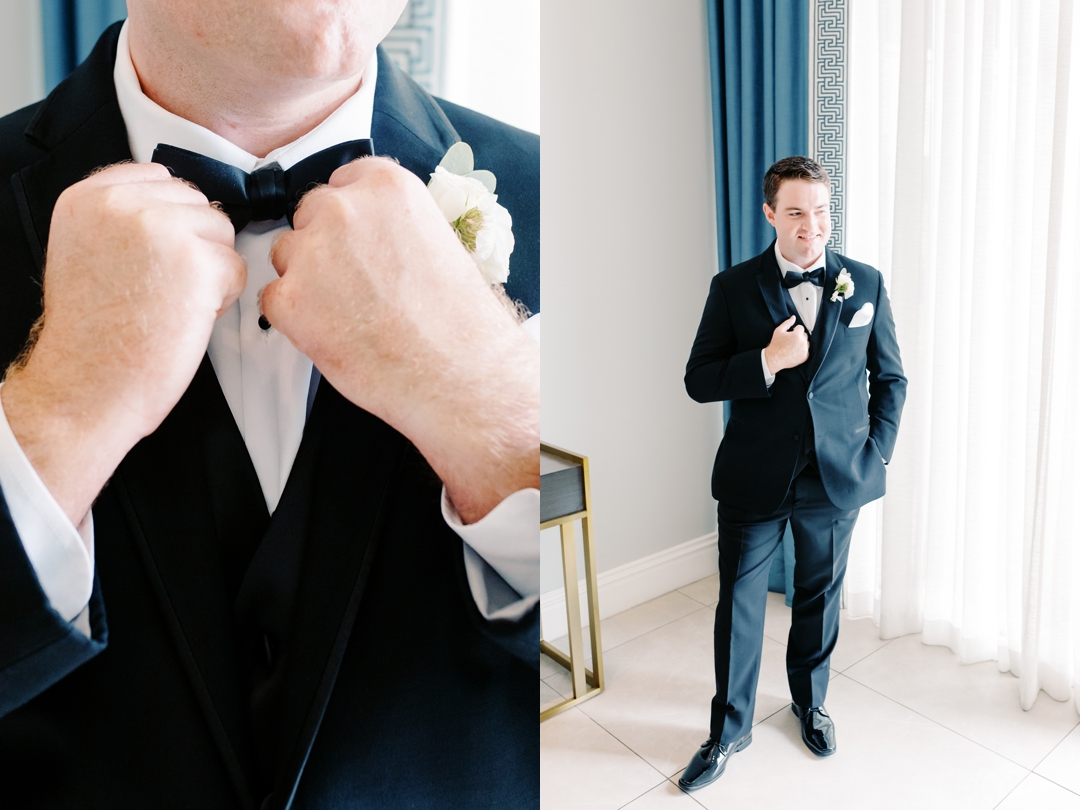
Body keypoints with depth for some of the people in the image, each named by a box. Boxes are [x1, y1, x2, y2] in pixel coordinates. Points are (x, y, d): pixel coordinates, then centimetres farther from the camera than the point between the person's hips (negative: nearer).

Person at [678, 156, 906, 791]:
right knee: (739, 607, 8)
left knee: (820, 597, 19)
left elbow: (891, 377, 8)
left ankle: (811, 701, 44)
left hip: (838, 478, 2)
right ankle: (730, 731, 28)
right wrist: (767, 361, -21)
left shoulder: (866, 284, 1)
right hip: (754, 478, -1)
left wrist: (877, 455, 0)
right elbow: (699, 381, -6)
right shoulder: (734, 287, -4)